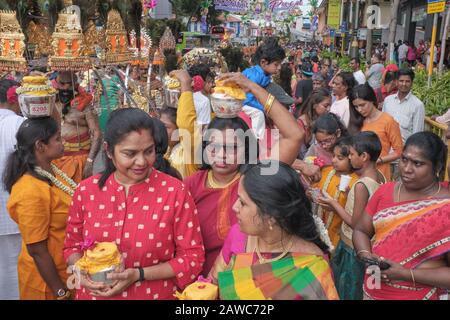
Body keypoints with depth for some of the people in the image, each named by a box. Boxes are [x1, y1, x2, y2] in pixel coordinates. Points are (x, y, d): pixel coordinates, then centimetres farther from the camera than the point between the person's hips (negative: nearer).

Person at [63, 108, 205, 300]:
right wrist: (81, 273, -14)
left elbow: (193, 257, -13)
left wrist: (138, 275, -21)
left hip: (155, 295, -2)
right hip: (93, 294, 3)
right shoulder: (86, 190, -7)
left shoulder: (174, 192, -17)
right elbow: (72, 246, 6)